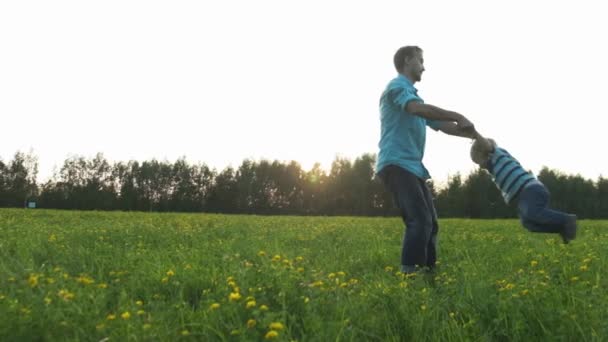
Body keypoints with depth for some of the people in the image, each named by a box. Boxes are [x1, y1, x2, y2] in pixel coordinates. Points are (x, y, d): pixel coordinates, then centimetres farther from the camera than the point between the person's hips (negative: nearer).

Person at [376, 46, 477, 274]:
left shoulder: (414, 96, 27)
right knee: (420, 221, -21)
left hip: (413, 167, 10)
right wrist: (459, 117, -20)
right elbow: (418, 108, -22)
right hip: (396, 165, -10)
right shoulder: (397, 86, -1)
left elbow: (443, 126, 25)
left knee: (430, 223, 9)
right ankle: (408, 274, -19)